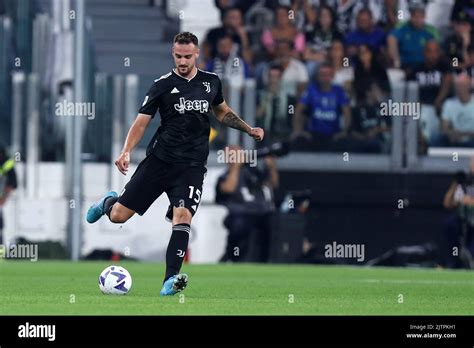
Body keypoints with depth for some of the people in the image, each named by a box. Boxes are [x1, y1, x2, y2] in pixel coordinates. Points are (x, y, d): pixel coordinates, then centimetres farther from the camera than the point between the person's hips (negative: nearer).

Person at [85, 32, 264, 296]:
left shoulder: (211, 82, 9)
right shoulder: (163, 85, -1)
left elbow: (223, 113, 27)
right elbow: (142, 121, -2)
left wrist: (249, 129, 14)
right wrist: (126, 151, -17)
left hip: (192, 165, 1)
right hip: (159, 160, -1)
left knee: (183, 217, -22)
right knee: (118, 215, -1)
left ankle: (171, 280, -23)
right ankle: (109, 202, 37)